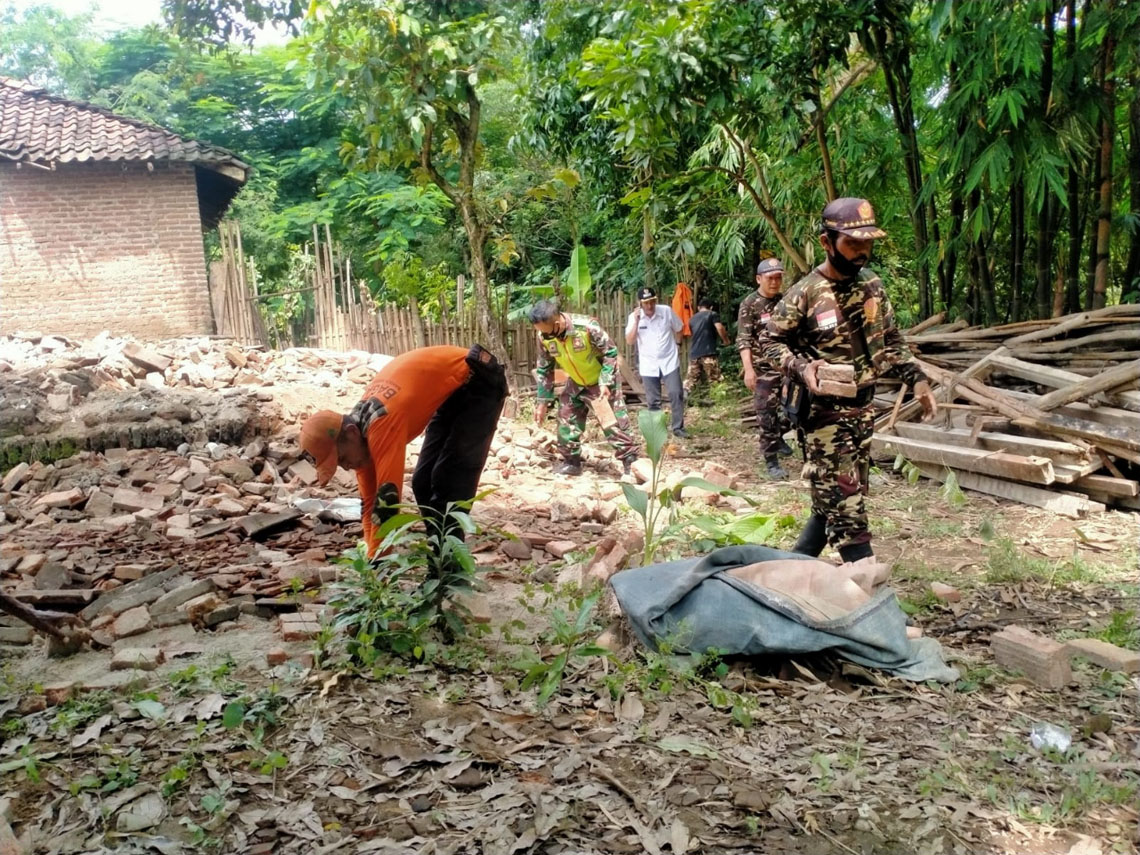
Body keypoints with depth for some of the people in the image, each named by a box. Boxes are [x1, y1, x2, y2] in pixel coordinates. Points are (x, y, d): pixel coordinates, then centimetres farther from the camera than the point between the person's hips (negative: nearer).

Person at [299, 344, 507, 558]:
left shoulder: (382, 423, -32)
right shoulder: (361, 425, -3)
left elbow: (387, 496, -32)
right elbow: (370, 501, 3)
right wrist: (371, 555, -1)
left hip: (479, 383, -9)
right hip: (451, 391, 9)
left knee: (450, 480, -15)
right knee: (423, 481, 6)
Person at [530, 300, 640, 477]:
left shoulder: (587, 327, -34)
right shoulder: (544, 337, -18)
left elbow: (610, 353, -20)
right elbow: (545, 369, -3)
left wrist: (605, 383, -27)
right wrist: (543, 401, -3)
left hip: (602, 382, -5)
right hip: (576, 383, 5)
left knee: (614, 422, -6)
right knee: (566, 421, 6)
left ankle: (631, 463, 2)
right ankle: (571, 462, 20)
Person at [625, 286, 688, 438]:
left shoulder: (667, 311, -8)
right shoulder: (634, 317, -7)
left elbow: (678, 330, 8)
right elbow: (629, 341, -15)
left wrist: (674, 346, 10)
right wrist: (636, 321, -22)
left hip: (669, 362, -1)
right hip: (648, 365, 1)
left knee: (676, 394, -6)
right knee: (652, 401, 8)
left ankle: (678, 428, 5)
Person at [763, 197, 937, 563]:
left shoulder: (872, 283, 6)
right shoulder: (804, 294, -13)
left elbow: (890, 339, 16)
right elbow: (772, 342, -5)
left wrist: (916, 378, 7)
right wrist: (801, 367, -23)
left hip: (863, 409, 7)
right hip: (824, 413, -7)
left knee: (835, 502, 14)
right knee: (845, 509, -5)